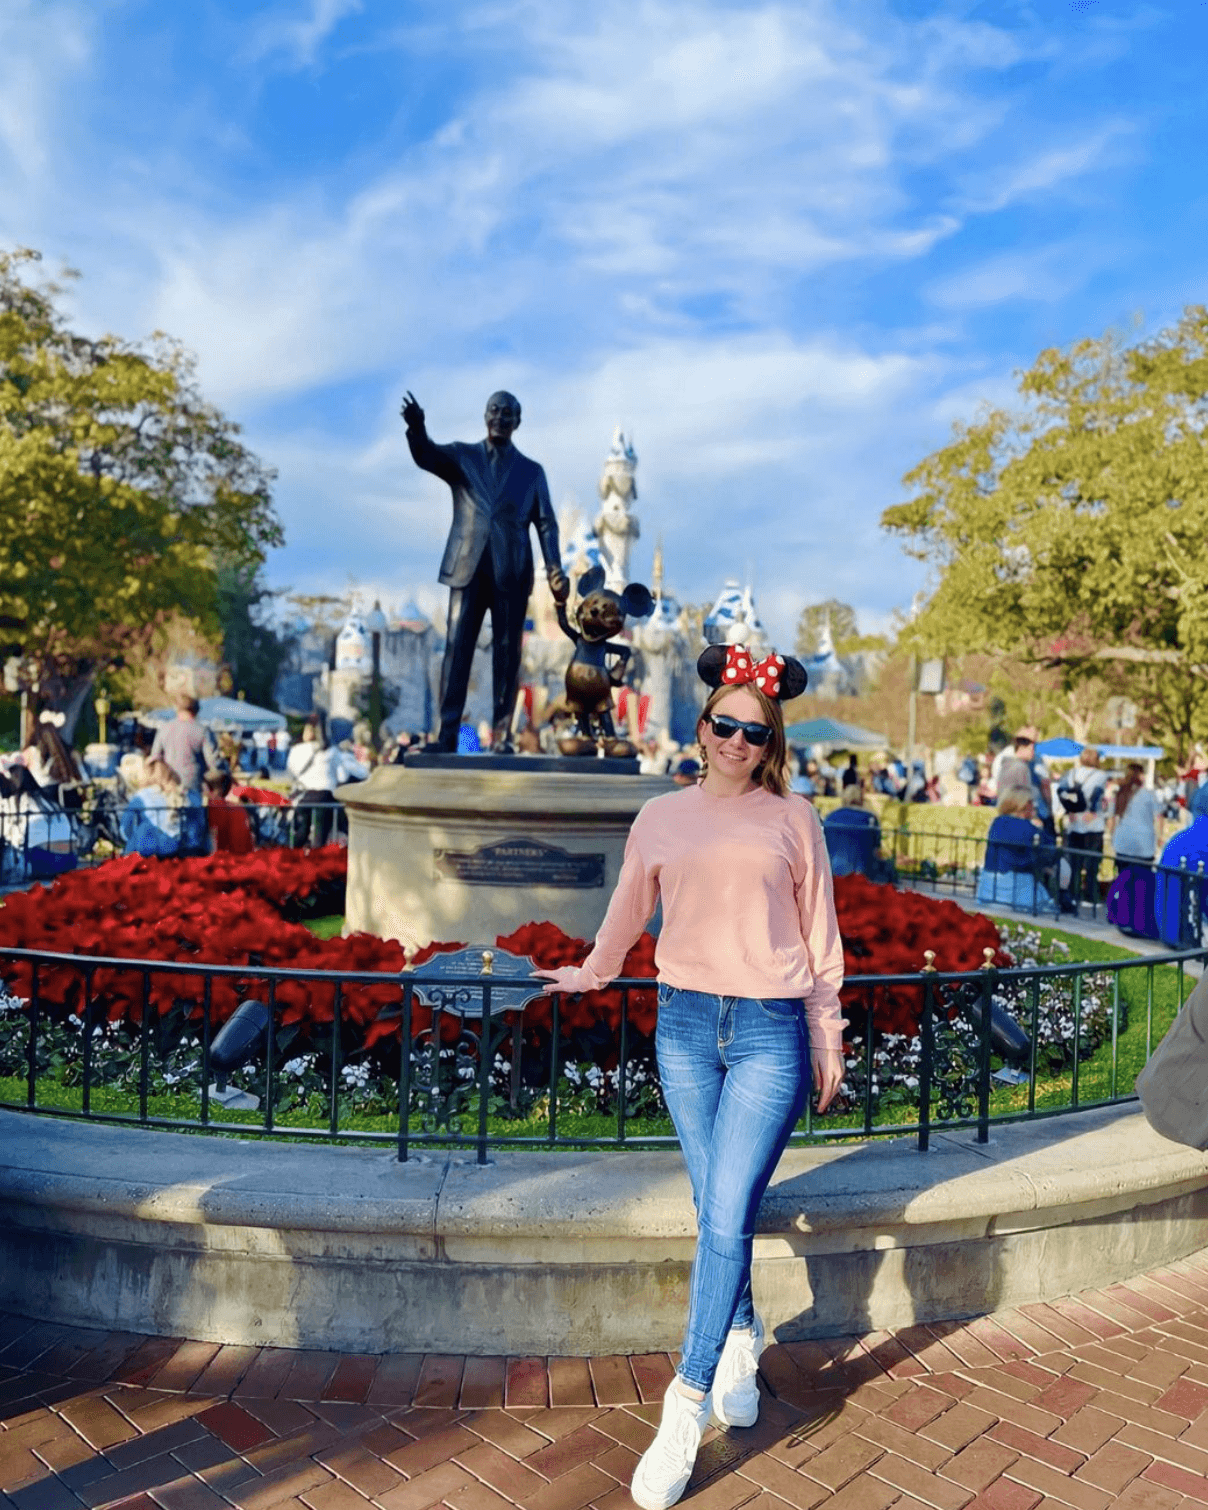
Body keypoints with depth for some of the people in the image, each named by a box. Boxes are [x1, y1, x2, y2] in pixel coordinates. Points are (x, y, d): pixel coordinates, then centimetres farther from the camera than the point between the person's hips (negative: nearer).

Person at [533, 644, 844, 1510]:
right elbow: (629, 910, 22)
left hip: (771, 1030, -2)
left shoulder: (793, 819, 2)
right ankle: (741, 1345, 37)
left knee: (727, 1220, -5)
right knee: (716, 1213, 11)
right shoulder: (663, 817, 6)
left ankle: (687, 1409, 7)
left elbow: (819, 937, 7)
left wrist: (828, 1042, 8)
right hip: (685, 1023, 2)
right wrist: (592, 973, 34)